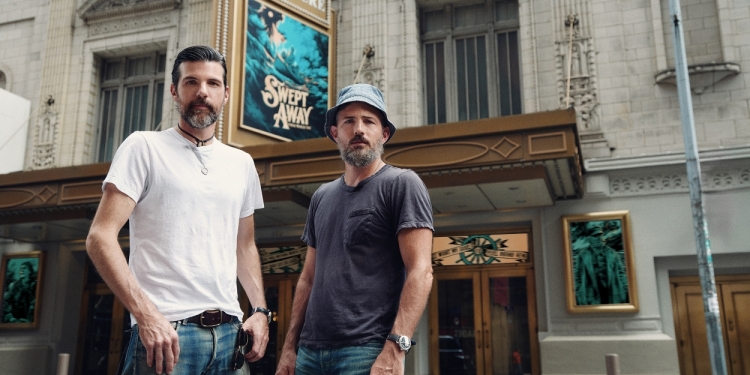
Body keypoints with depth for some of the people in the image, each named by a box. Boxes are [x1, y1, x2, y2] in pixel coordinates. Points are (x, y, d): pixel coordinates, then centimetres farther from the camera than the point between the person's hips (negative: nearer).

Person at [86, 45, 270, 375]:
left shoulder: (242, 163, 13)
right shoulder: (144, 146, -1)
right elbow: (100, 237, -8)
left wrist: (260, 310, 5)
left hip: (229, 332, 5)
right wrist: (146, 314, -18)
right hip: (164, 330, -4)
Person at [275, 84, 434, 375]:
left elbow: (420, 271, -12)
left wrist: (395, 348, -21)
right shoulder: (321, 197, 14)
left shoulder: (402, 184, -4)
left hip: (367, 351, -6)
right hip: (310, 350, 6)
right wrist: (289, 346, 12)